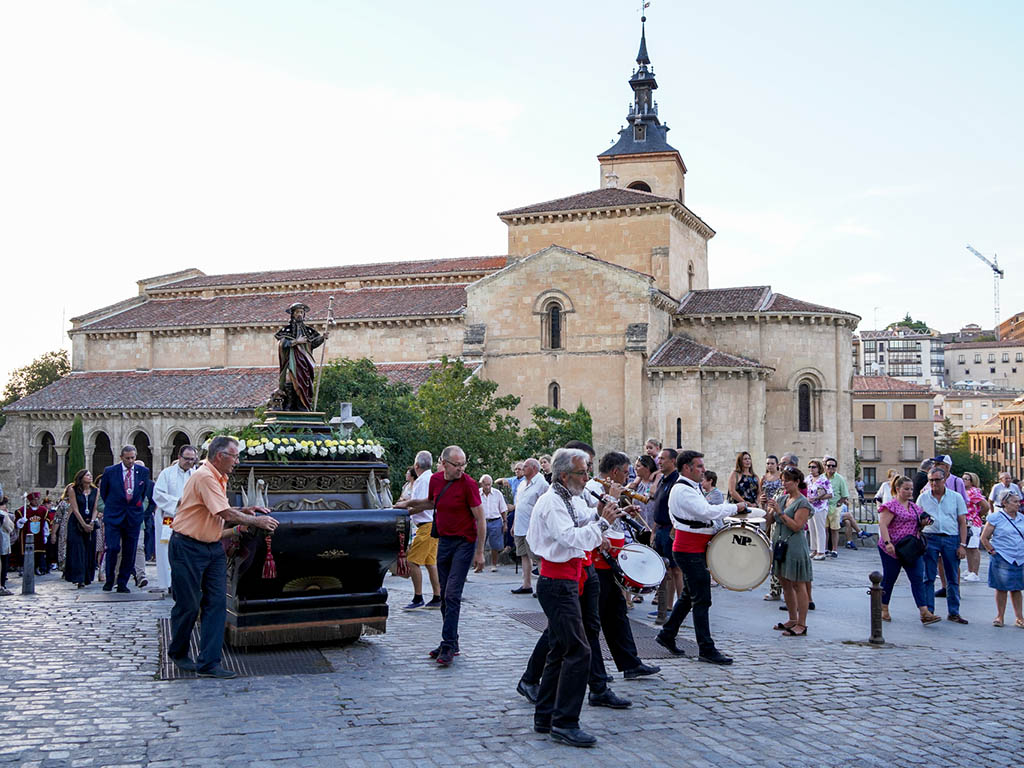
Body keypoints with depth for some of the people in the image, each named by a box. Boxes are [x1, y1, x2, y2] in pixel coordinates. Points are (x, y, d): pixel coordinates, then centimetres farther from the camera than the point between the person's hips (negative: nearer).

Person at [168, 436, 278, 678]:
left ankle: (208, 663, 2)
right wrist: (256, 521, -12)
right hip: (188, 547, -9)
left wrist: (245, 510, 9)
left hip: (213, 548, 9)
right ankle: (177, 653, 26)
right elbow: (226, 515, -22)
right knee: (188, 604, 3)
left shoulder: (218, 478, 12)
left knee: (216, 602, 1)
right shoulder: (204, 477, -19)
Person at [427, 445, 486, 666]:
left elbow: (480, 519, -11)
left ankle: (448, 646, -10)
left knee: (452, 594, -12)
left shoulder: (468, 484, -14)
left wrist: (479, 552, -11)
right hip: (443, 541, 6)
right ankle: (451, 643, 19)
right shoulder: (435, 480, 2)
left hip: (464, 542, -6)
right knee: (444, 595, 10)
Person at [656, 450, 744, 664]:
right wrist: (735, 507, -17)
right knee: (701, 600, -7)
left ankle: (667, 635, 29)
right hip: (690, 551, -11)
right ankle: (706, 649, -2)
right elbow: (707, 511, -26)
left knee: (689, 596, 19)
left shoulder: (692, 488, 17)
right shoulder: (682, 491, -17)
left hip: (693, 550, 11)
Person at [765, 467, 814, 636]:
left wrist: (780, 512, -21)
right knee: (785, 584, 14)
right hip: (780, 543, 8)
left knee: (798, 585, -2)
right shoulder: (782, 498, 11)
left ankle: (801, 625, 2)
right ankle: (792, 620, 25)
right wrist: (769, 509, -6)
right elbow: (771, 519, 13)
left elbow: (797, 526, -18)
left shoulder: (802, 503, -11)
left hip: (795, 546, -8)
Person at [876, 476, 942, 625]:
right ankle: (884, 609, 21)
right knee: (889, 579, 5)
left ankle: (925, 613, -9)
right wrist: (887, 542, -27)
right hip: (892, 550, -6)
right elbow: (882, 525, -16)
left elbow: (919, 525, 27)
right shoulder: (891, 505, -8)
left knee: (918, 578, -4)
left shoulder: (914, 507, 14)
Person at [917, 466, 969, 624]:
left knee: (953, 578, 5)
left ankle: (954, 612, 13)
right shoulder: (923, 498, 6)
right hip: (930, 539, 0)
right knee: (928, 577, 1)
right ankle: (928, 611, 8)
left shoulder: (956, 497, 5)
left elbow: (962, 522, 5)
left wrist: (962, 545, -1)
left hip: (951, 539, 0)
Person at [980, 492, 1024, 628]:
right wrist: (992, 551, -6)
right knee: (1002, 588, 2)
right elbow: (984, 538, -1)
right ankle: (999, 617, 12)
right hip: (1002, 559, -4)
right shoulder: (995, 518, -5)